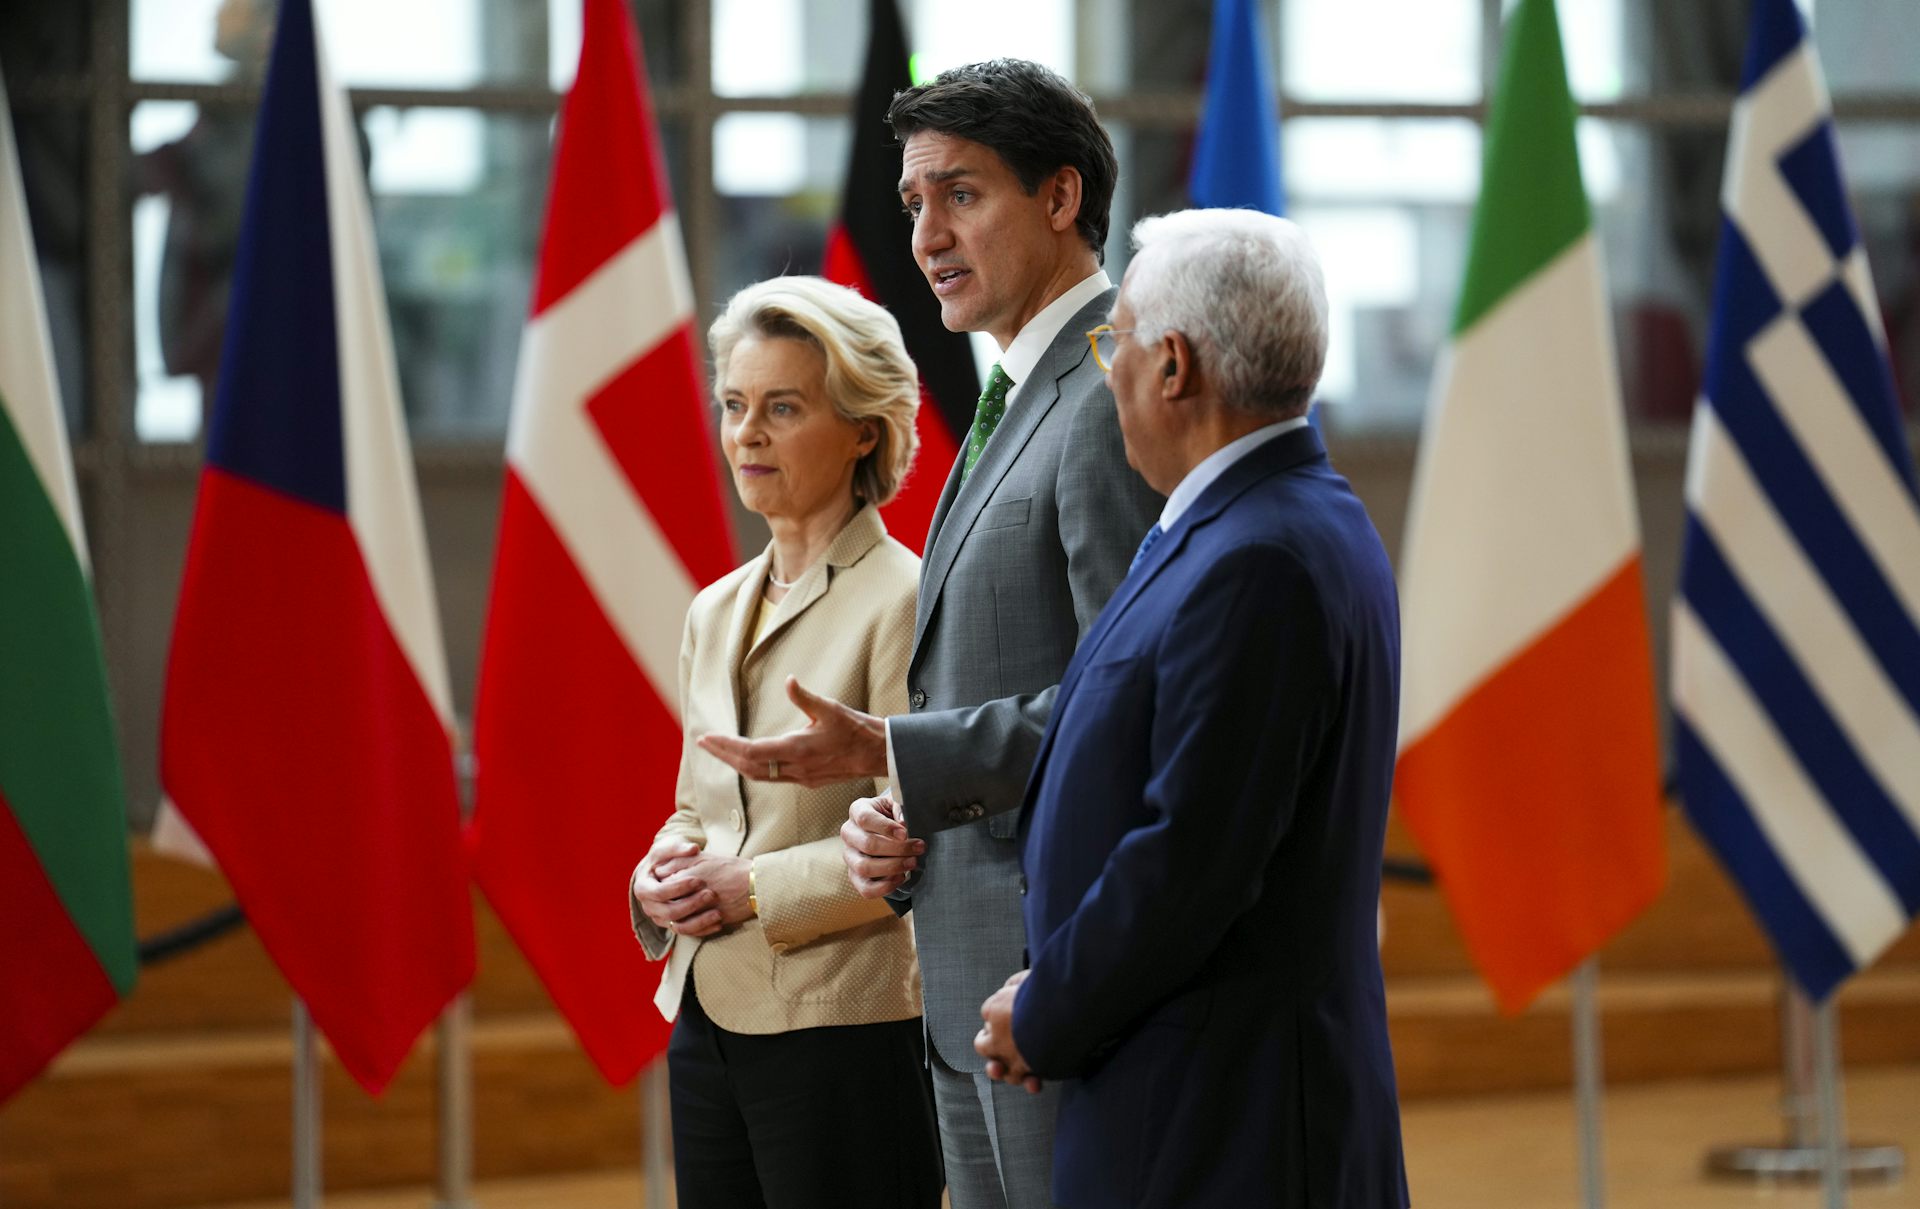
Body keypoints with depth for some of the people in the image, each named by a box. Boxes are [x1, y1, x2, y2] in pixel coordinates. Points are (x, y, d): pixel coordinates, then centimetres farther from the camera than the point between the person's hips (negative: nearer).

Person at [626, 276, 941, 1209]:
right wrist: (664, 871, 2)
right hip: (706, 1020, 7)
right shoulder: (715, 613, 15)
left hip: (842, 1034, -7)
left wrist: (757, 888, -15)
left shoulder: (903, 600, -9)